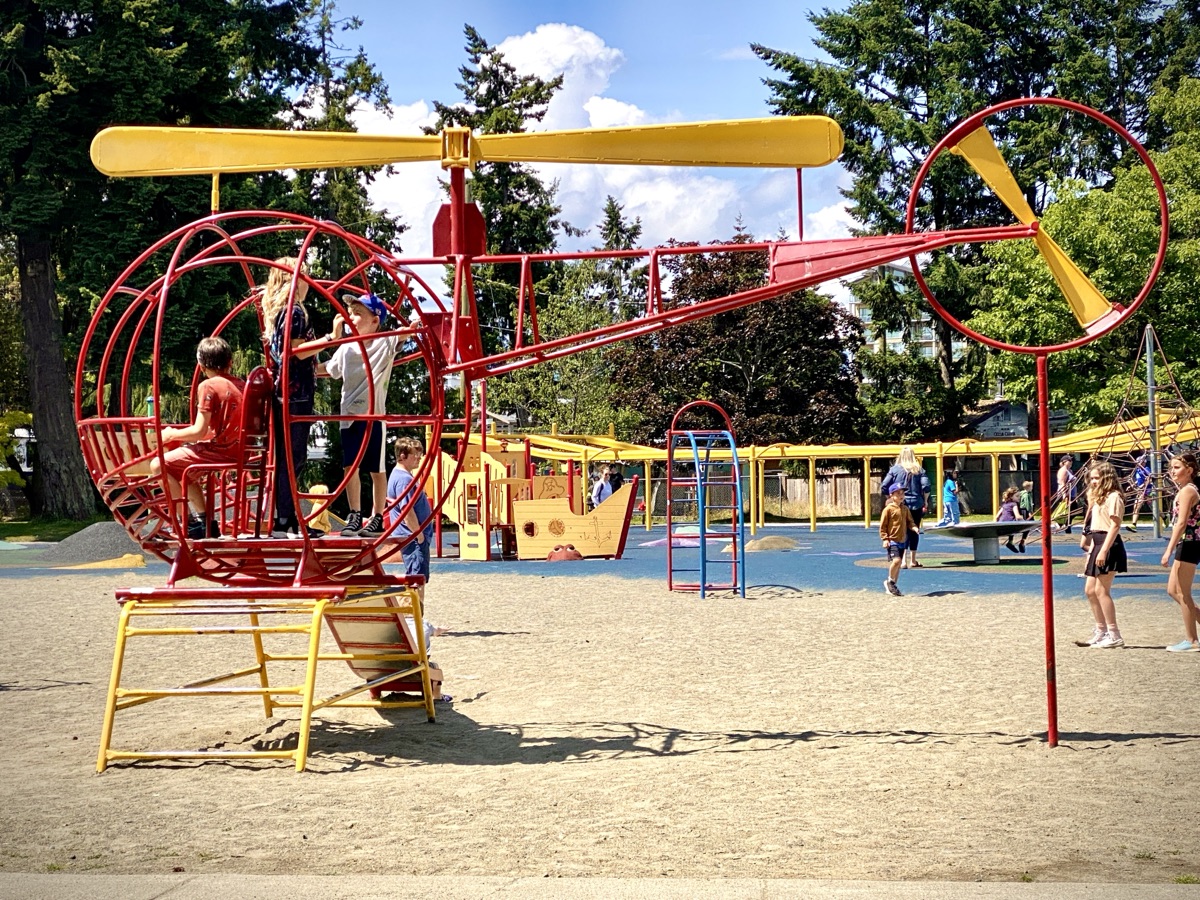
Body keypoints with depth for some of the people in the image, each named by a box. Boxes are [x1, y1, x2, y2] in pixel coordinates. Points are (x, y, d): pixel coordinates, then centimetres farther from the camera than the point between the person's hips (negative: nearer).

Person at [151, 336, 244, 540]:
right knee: (185, 469, 27)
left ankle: (191, 523, 1)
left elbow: (199, 432, -15)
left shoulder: (208, 386, -11)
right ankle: (206, 522, 25)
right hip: (238, 451, 9)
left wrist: (172, 435, 2)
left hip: (219, 451, -9)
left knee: (159, 465, -3)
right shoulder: (241, 385, 13)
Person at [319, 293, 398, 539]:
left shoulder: (385, 343, -4)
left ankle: (377, 519, 11)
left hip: (372, 415, -5)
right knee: (350, 466, 8)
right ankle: (354, 516, 18)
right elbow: (329, 369, 24)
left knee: (376, 469, 3)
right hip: (348, 415, 5)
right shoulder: (346, 348, 11)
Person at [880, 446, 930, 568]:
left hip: (900, 504, -1)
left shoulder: (894, 469, -1)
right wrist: (924, 501, 5)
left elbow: (884, 487, -4)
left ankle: (904, 560, -13)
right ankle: (913, 560, 19)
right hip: (916, 505, 1)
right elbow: (926, 487, -8)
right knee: (914, 531, 12)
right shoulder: (919, 470, 1)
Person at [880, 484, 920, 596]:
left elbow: (909, 522, 15)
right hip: (892, 540, -7)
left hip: (902, 540, 7)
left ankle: (893, 587, 21)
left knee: (898, 563, 11)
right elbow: (883, 525, -8)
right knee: (896, 560, -22)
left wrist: (914, 528, -7)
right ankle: (890, 581, -1)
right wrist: (885, 539, -15)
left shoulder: (905, 509, 9)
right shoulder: (889, 509, -9)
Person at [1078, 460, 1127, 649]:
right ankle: (1101, 631, 19)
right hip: (1097, 544, 10)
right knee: (1090, 590, 11)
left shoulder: (1113, 497, -10)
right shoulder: (1097, 498, 20)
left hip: (1109, 545, -10)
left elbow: (1114, 525, -17)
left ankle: (1114, 635, -8)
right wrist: (1090, 548, 19)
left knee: (1101, 590, -11)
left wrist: (1103, 551, -23)